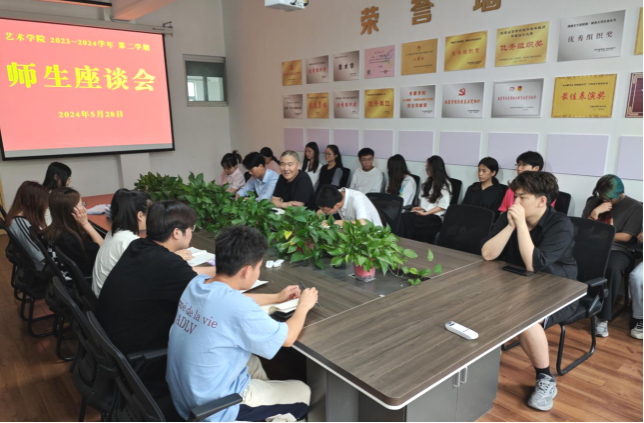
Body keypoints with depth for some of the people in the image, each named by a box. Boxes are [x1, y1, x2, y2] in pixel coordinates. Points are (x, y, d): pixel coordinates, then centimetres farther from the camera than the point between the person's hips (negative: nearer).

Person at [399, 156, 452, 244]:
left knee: (407, 220, -31)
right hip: (423, 213, 6)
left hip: (435, 216, -6)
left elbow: (443, 205, -8)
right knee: (404, 217, -26)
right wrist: (421, 208, -2)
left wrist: (425, 213, -15)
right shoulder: (429, 182, 22)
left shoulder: (445, 184, 0)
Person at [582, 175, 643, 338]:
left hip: (618, 250, -2)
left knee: (613, 269, -38)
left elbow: (626, 236, -4)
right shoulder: (594, 202, 13)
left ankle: (603, 318, -27)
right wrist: (595, 212, -9)